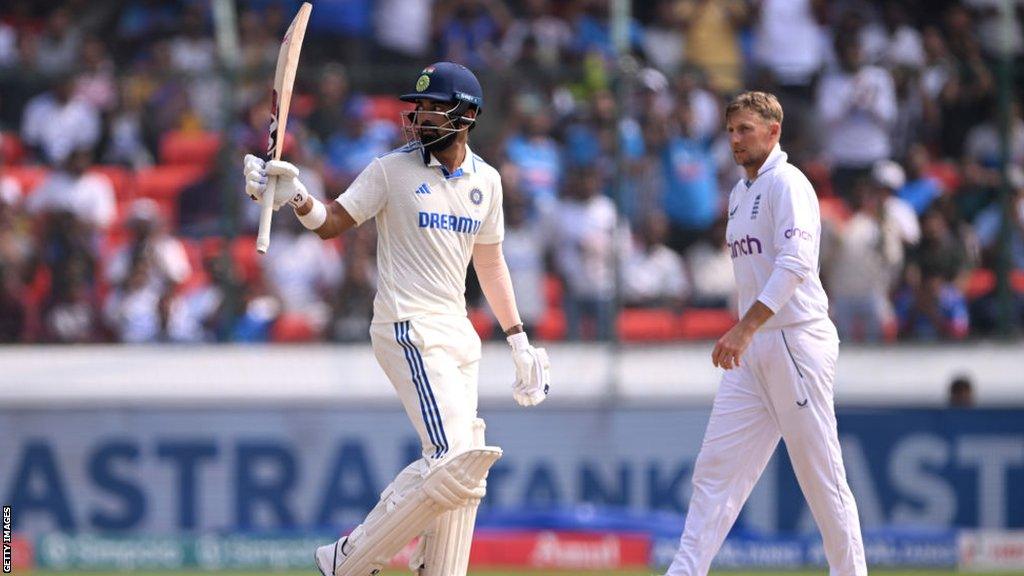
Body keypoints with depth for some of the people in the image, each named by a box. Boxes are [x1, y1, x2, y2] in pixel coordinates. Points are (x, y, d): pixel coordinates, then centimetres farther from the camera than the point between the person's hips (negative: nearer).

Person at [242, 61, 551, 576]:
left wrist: (518, 341, 20)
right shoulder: (393, 170, -4)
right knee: (453, 461, -19)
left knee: (462, 472, 4)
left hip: (459, 334, 7)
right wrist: (296, 196, -27)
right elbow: (331, 224, -6)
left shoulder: (485, 181, 11)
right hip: (409, 328, -7)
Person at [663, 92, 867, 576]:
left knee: (821, 476, -4)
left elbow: (796, 263, -22)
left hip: (796, 342, -9)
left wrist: (746, 327, -29)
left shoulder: (787, 184, -9)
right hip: (751, 353, 9)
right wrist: (743, 335, 18)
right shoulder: (741, 193, 18)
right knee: (716, 467, 0)